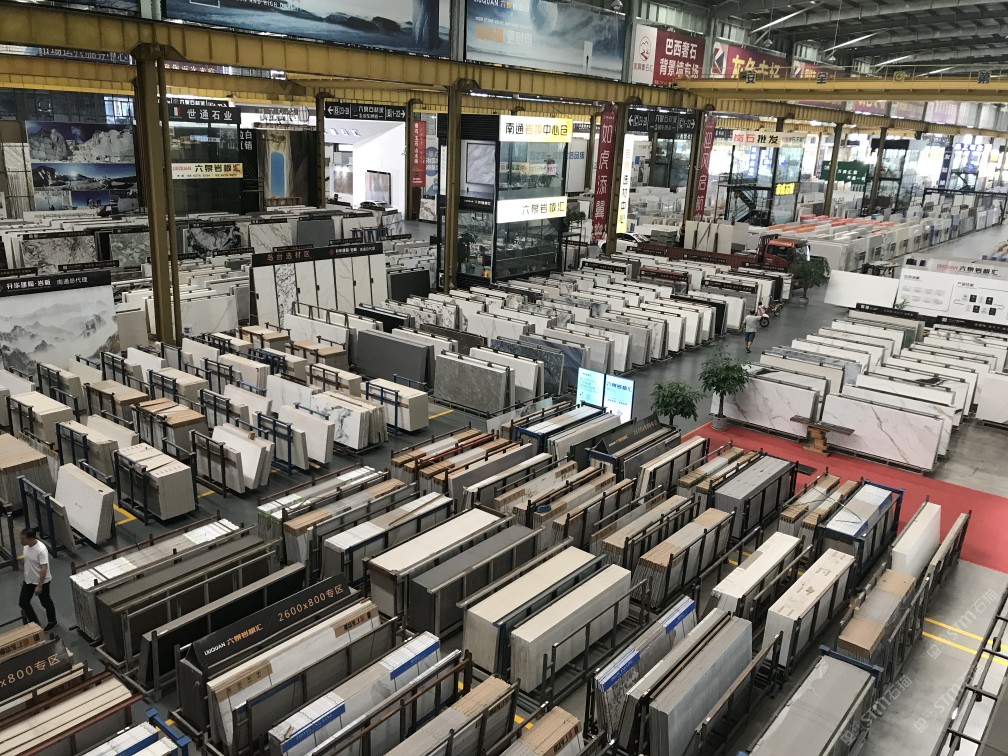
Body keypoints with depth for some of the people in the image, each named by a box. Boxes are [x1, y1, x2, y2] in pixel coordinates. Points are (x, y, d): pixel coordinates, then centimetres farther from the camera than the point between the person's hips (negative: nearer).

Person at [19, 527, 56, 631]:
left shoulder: (41, 549, -31)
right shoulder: (26, 546, -7)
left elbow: (44, 569, -28)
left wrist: (39, 586, -25)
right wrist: (26, 576, 19)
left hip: (41, 582, -8)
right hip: (28, 580, 8)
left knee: (45, 602, 12)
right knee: (23, 602, 14)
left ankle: (52, 621, 36)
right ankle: (34, 622, 34)